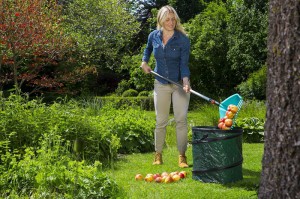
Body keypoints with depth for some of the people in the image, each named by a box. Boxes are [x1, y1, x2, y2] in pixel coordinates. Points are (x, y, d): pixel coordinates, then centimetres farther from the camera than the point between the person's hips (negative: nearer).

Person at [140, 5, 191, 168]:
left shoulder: (183, 39, -14)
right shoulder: (153, 36, -3)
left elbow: (184, 63, -18)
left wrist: (185, 81, -33)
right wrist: (144, 61, 10)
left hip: (179, 83, -2)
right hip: (161, 84, 3)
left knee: (181, 119, -6)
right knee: (161, 121, 7)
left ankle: (182, 155, 0)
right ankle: (158, 154, 18)